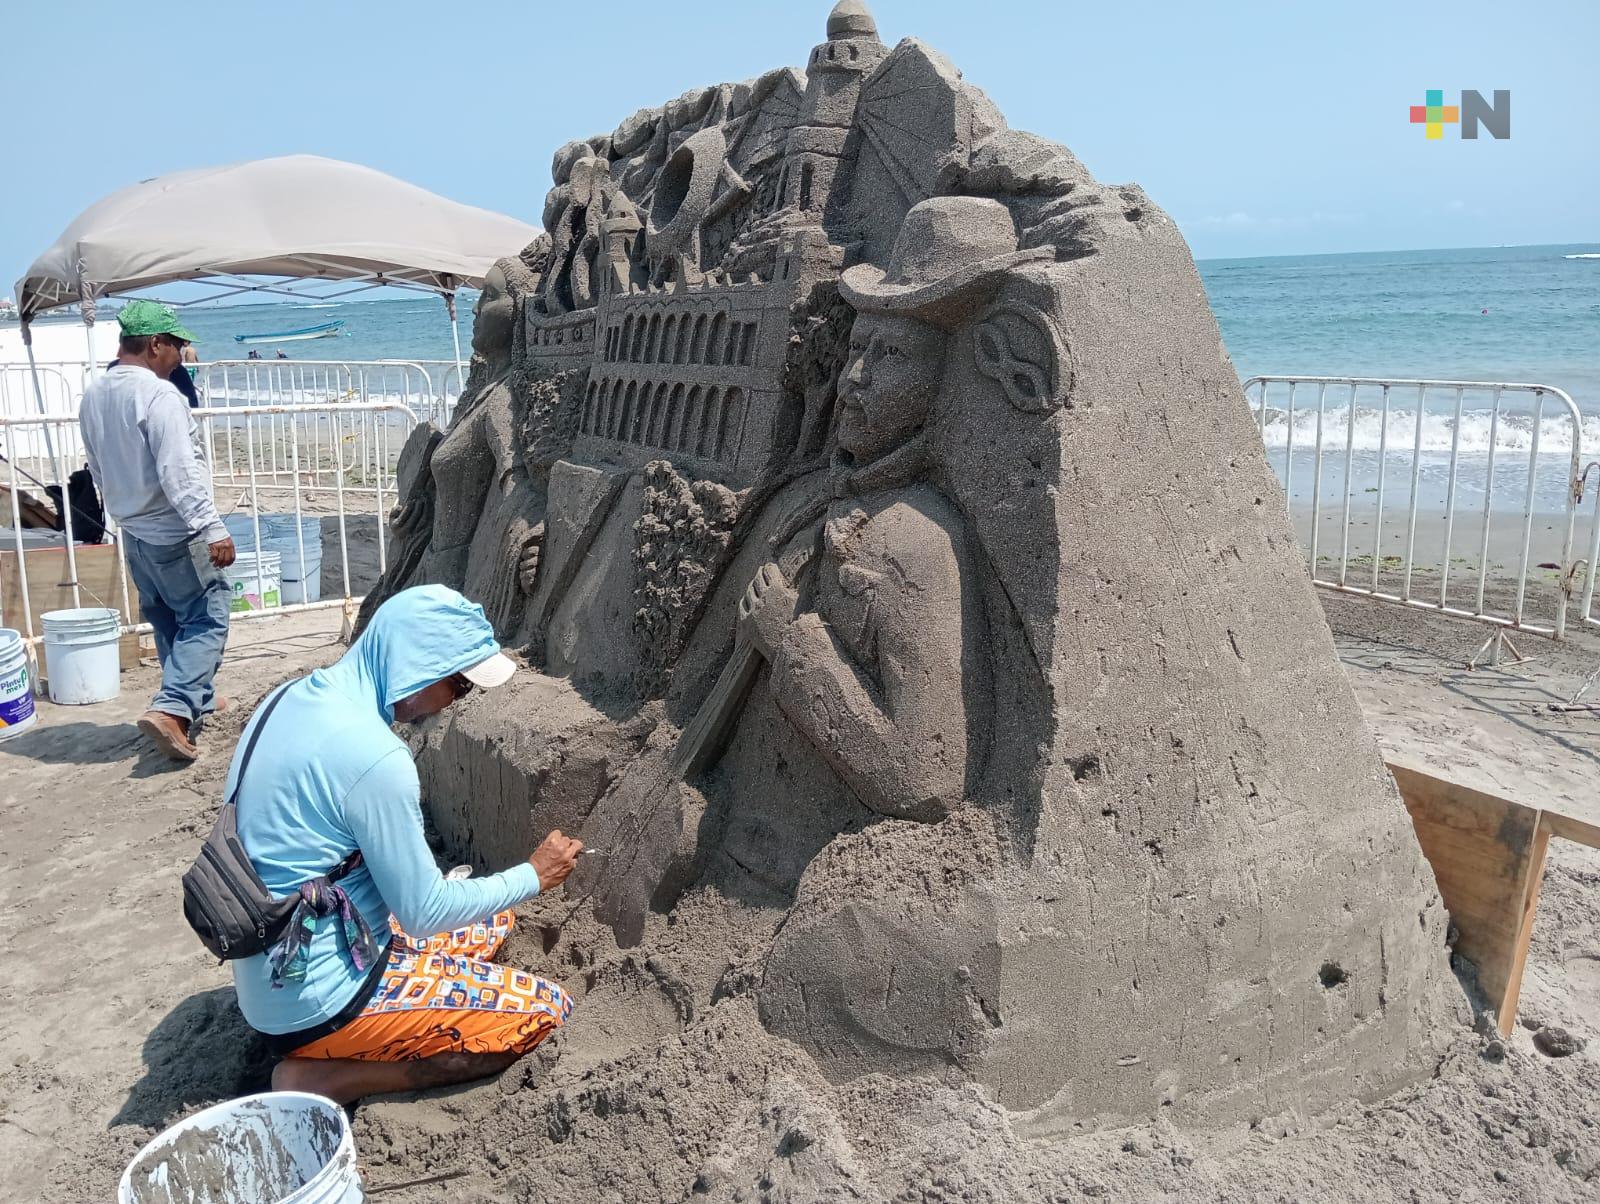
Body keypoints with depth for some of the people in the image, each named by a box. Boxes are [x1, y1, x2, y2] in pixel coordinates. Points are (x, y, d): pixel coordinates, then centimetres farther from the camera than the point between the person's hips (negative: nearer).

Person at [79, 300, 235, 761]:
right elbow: (180, 471, -27)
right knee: (206, 618, -2)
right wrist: (212, 528, -28)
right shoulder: (158, 394, -20)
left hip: (132, 530, 9)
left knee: (167, 620, 19)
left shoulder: (93, 396, 7)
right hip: (173, 533, -9)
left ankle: (196, 700, 31)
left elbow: (98, 467, 17)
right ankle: (171, 708, -14)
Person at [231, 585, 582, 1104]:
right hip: (315, 1001, -9)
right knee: (544, 1010, -5)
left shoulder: (293, 697, 0)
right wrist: (534, 875, -4)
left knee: (493, 920, 21)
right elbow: (426, 913, -19)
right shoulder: (375, 757, -28)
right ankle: (320, 1079, -4)